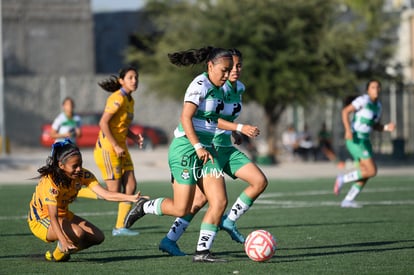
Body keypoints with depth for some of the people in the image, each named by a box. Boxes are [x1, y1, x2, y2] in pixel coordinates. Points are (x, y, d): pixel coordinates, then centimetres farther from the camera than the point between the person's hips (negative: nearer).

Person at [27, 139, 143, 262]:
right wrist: (64, 241, -52)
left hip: (63, 216, 8)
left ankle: (64, 250, 15)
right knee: (77, 233, -33)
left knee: (98, 237, -2)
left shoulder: (82, 175, -14)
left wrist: (132, 198, -37)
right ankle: (57, 255, -4)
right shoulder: (50, 182, -32)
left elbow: (104, 194, -23)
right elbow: (53, 217, -38)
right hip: (41, 221, -8)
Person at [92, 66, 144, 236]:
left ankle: (120, 227, 9)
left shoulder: (130, 100, 12)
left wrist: (134, 137, 3)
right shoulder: (117, 99, -16)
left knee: (131, 186, 3)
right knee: (113, 192, -8)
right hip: (107, 148, -9)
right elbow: (103, 123, -21)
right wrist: (116, 146, -20)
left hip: (120, 148, 9)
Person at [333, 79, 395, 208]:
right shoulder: (363, 100, -13)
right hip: (355, 140, -9)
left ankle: (348, 200, 13)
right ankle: (343, 179, -1)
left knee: (366, 174, 7)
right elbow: (345, 111, -17)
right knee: (371, 171, -15)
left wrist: (387, 127, 2)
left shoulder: (378, 105, 13)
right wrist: (348, 130, -28)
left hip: (364, 140, 9)